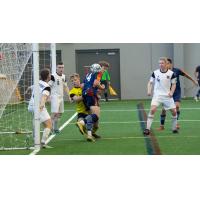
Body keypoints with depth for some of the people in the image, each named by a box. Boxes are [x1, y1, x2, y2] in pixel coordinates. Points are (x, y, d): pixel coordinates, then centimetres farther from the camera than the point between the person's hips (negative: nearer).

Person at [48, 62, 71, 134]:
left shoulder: (63, 77, 12)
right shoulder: (53, 76, -11)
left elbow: (66, 87, 21)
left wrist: (69, 96, 15)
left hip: (61, 97, 8)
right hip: (55, 97, -8)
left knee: (60, 113, 11)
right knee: (54, 113, -15)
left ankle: (55, 128, 21)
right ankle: (51, 128, -11)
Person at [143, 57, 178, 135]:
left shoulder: (171, 73, -3)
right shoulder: (155, 73, -2)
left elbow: (174, 84, 7)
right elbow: (150, 82, 8)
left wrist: (171, 92, -10)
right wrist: (149, 90, -9)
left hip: (167, 96, 1)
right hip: (157, 95, -1)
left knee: (174, 111, 1)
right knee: (152, 109, -21)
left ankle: (174, 128, 24)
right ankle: (147, 129, -16)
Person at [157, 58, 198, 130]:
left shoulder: (177, 71, -6)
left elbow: (186, 75, 9)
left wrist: (193, 81, 17)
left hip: (177, 93, -1)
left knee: (177, 106, -20)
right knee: (164, 109, -3)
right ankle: (162, 125, 11)